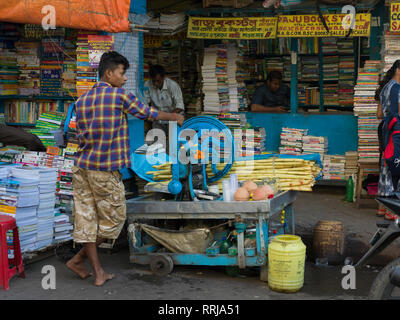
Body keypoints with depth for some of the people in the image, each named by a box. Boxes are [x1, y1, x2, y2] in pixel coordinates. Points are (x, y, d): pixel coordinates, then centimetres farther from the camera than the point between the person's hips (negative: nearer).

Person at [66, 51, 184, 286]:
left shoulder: (82, 100, 12)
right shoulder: (120, 96, -7)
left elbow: (81, 135, 15)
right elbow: (148, 113, 4)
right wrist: (175, 117, 20)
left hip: (82, 166, 7)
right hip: (105, 170, -7)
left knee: (87, 218, 8)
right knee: (114, 218, 9)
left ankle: (98, 272, 14)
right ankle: (79, 259, 10)